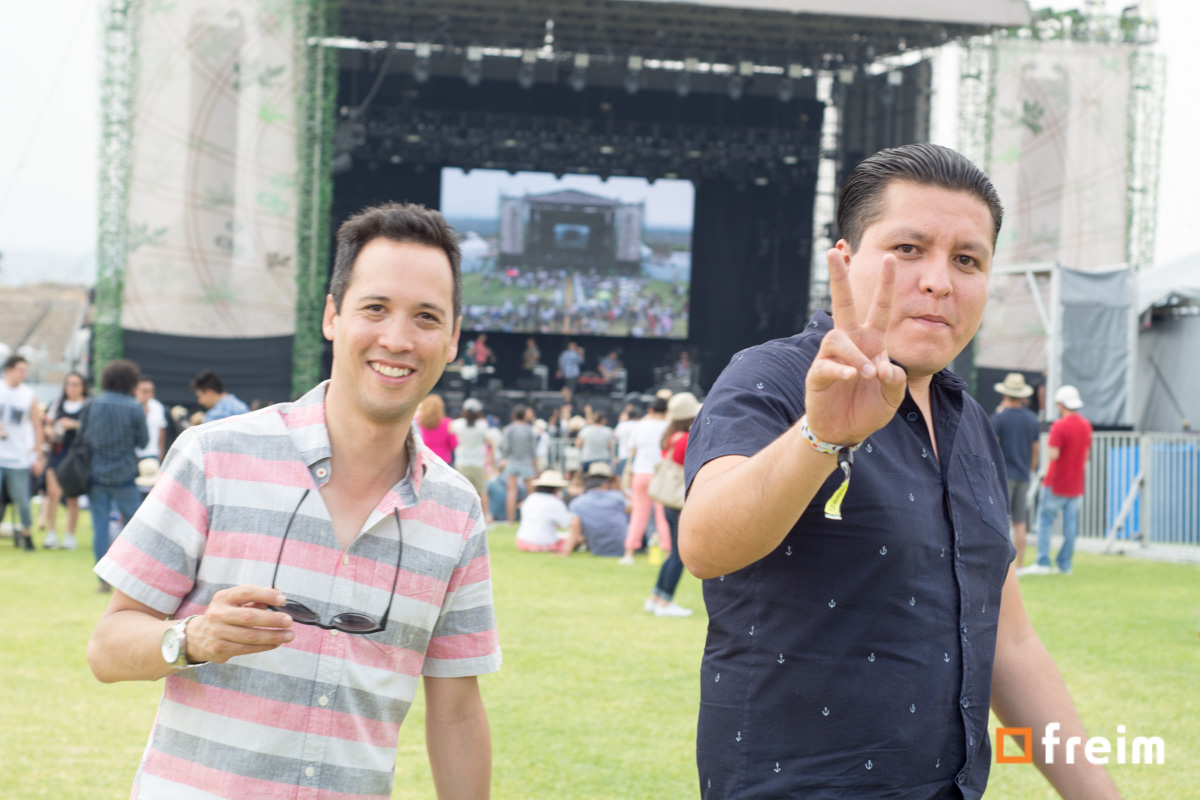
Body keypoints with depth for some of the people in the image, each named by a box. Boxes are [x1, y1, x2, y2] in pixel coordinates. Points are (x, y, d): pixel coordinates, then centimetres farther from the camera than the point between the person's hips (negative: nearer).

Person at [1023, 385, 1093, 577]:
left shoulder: (1060, 426, -17)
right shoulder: (1086, 425, 7)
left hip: (1056, 484, -6)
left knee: (1045, 520, 0)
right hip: (1076, 485, 6)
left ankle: (1043, 563, -5)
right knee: (1070, 524, 7)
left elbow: (1053, 455, -22)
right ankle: (1065, 563, 9)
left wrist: (1049, 443, -3)